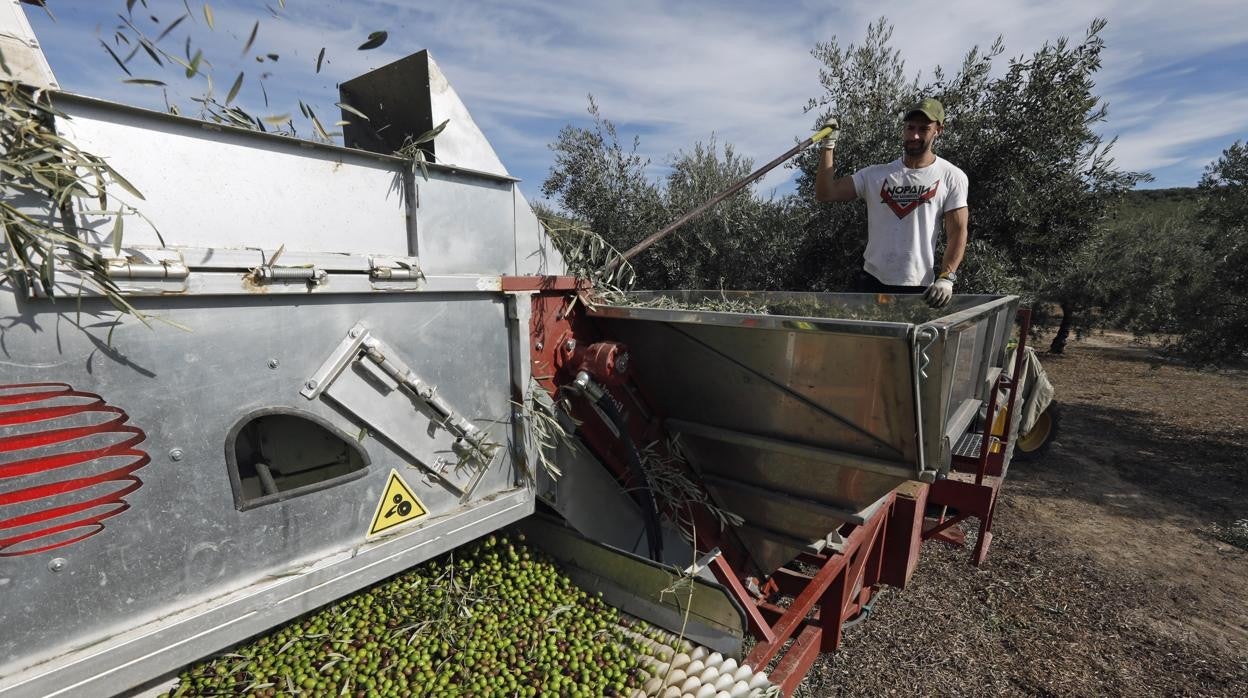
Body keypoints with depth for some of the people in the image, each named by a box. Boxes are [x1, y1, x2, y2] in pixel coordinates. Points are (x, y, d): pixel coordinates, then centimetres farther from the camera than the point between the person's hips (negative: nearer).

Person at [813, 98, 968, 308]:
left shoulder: (951, 177, 3)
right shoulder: (876, 174, 7)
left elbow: (957, 232, -1)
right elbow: (825, 193, -2)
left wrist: (946, 278, -14)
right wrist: (828, 147, -8)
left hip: (919, 287, -1)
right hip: (872, 281, 1)